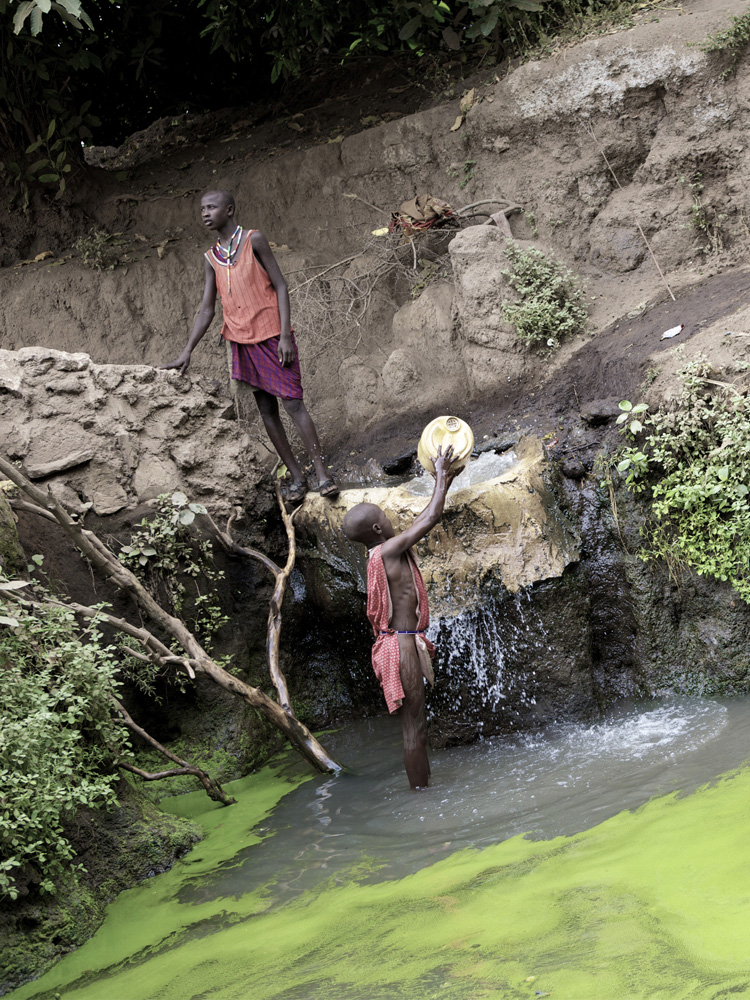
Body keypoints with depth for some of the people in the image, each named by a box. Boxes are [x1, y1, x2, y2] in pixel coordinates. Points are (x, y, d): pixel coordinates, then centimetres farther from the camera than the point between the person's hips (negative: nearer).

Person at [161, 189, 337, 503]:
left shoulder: (253, 240, -4)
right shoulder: (212, 258, 11)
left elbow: (280, 286, -5)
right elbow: (207, 309, 12)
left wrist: (285, 335, -14)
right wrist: (186, 353, 5)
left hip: (271, 336, -5)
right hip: (242, 341, 5)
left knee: (293, 403, -10)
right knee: (267, 412, 4)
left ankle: (322, 474, -9)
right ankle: (296, 477, 9)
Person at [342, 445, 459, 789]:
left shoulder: (380, 555, 14)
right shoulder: (389, 550, -13)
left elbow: (420, 522, 25)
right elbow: (432, 518, -14)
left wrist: (444, 483, 27)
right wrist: (441, 475, -1)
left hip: (399, 643, 10)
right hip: (402, 645, -10)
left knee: (415, 725, 15)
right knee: (414, 728, -5)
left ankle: (426, 787, 22)